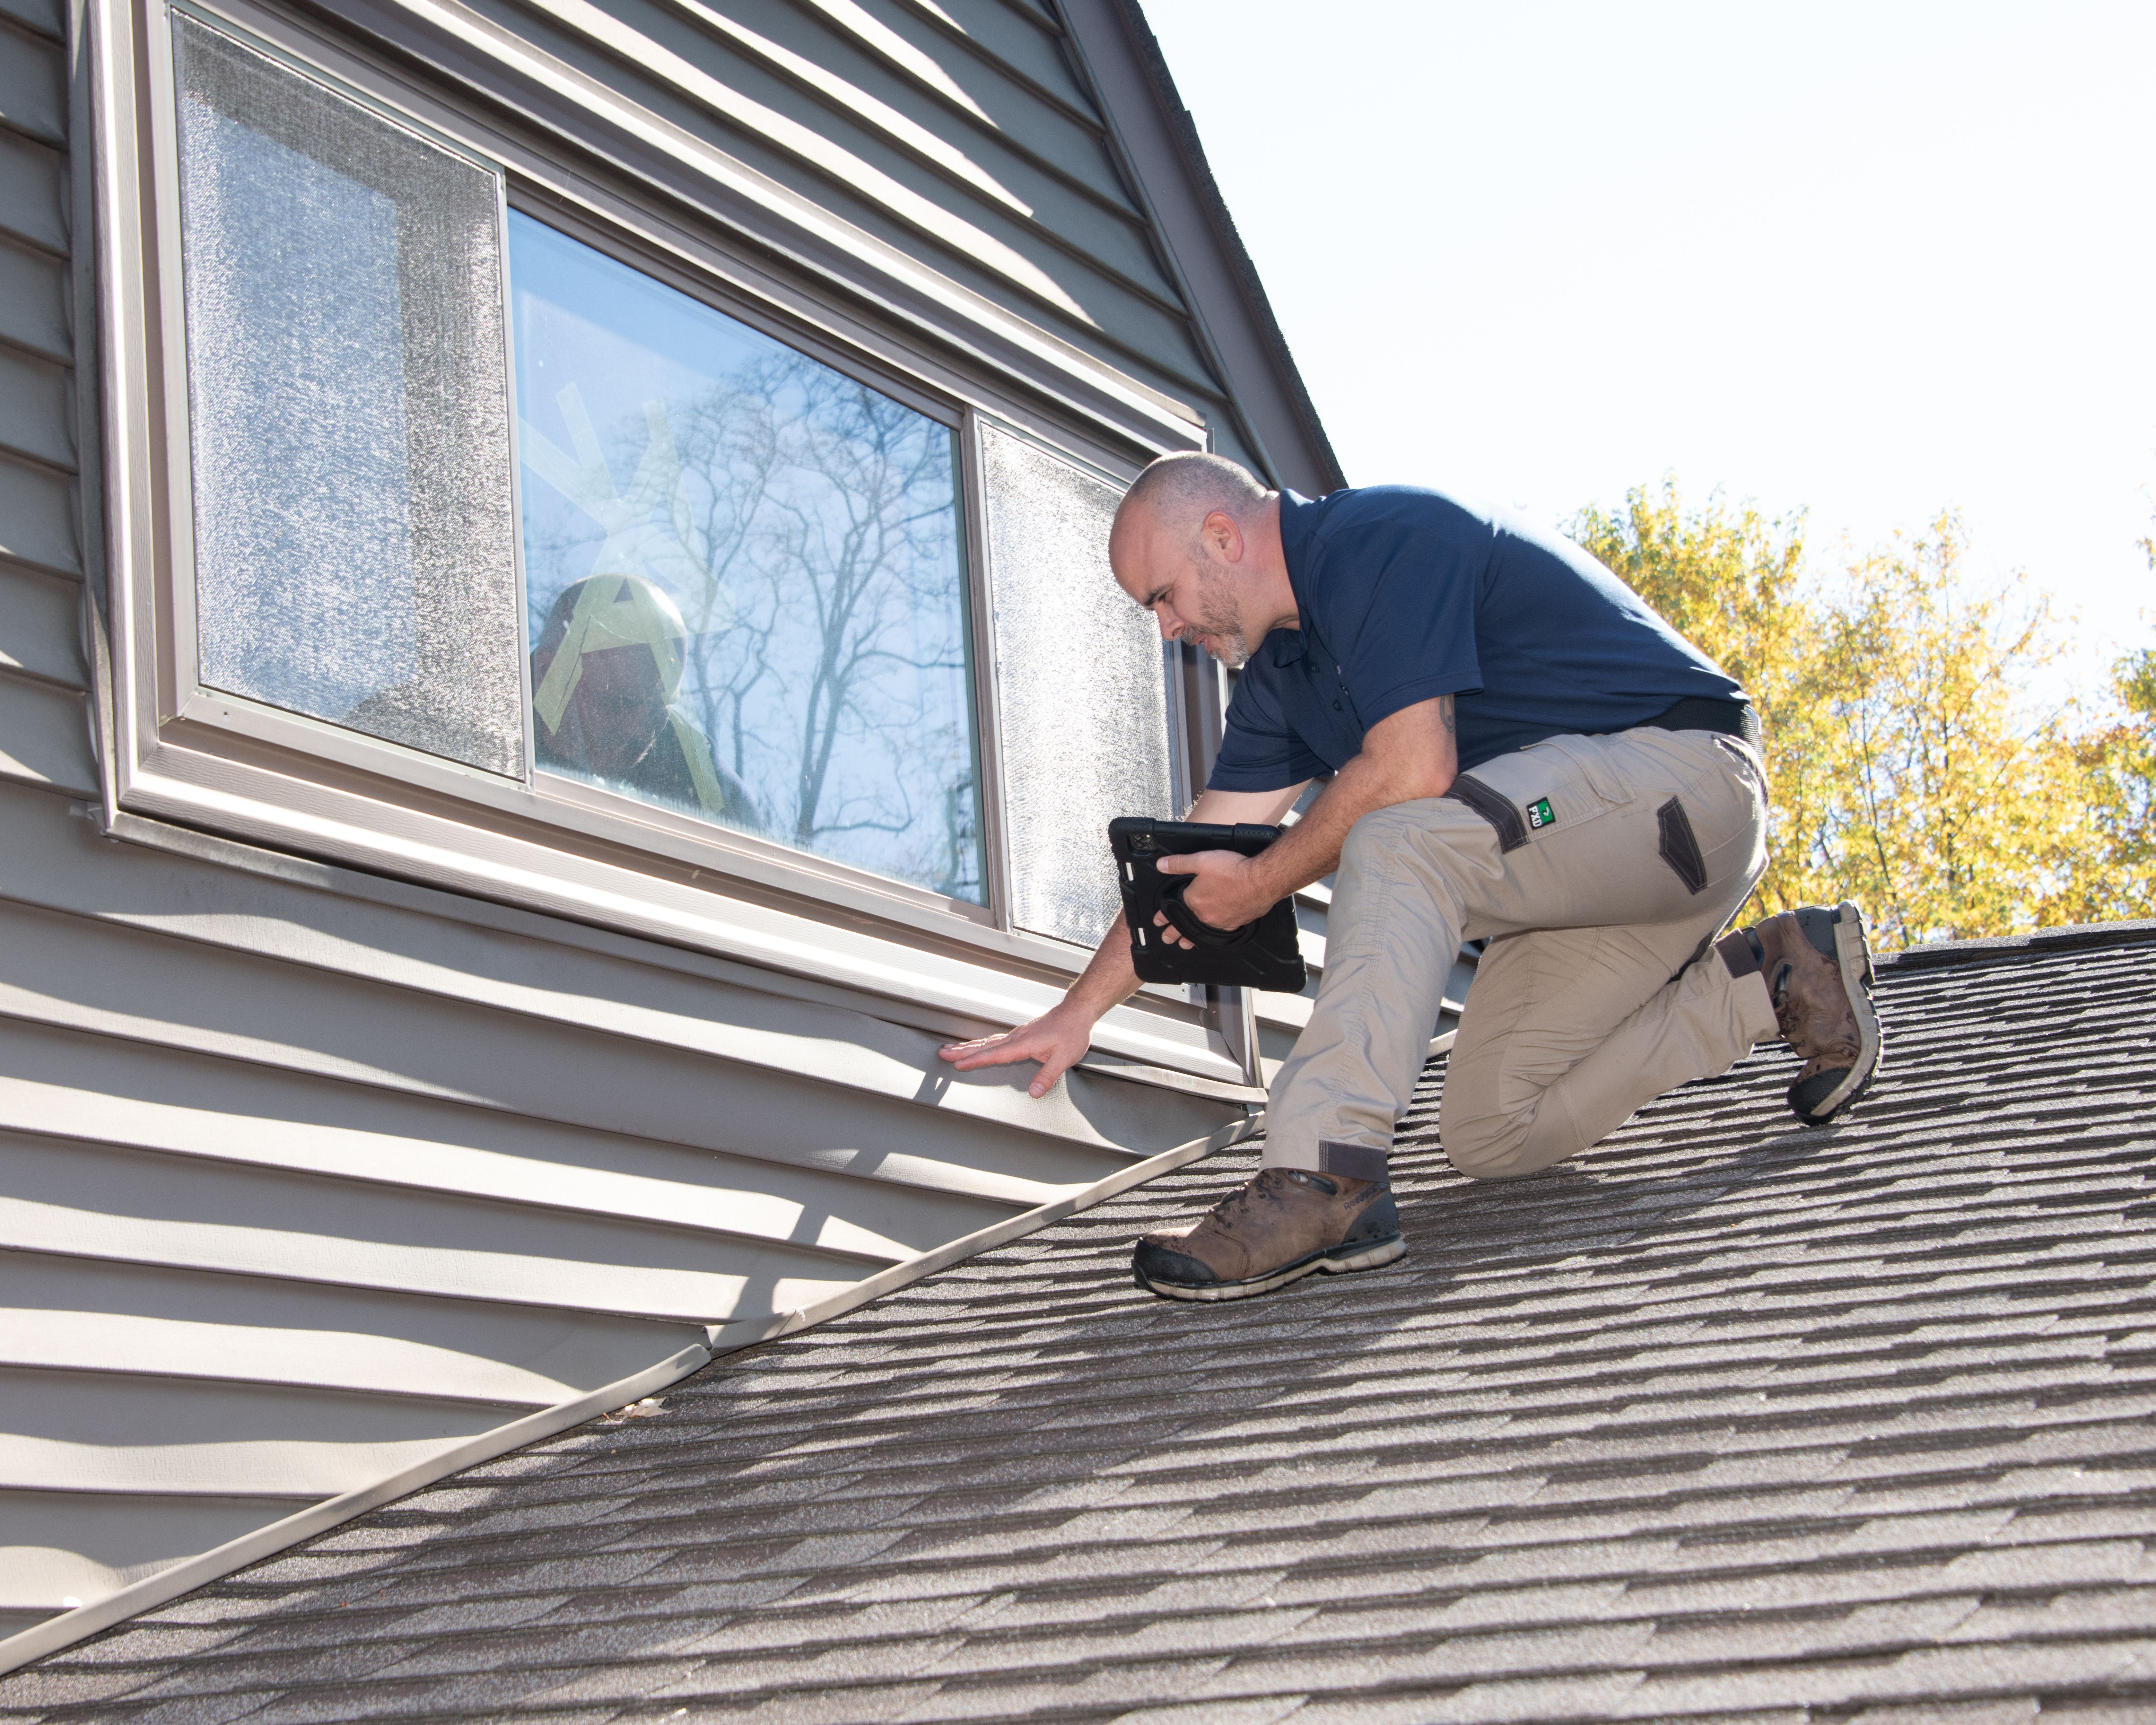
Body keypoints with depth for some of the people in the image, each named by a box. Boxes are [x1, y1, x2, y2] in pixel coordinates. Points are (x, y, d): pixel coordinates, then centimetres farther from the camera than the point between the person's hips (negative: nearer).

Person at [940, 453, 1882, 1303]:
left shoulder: (1378, 539, -16)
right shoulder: (1282, 665, 13)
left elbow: (1413, 768, -26)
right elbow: (1196, 862, 16)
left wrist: (1262, 884, -12)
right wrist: (1076, 1014, 14)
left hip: (1684, 776, -11)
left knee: (1398, 843, -32)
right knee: (1493, 1134, 5)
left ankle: (1321, 1180, -34)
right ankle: (1778, 976, 12)